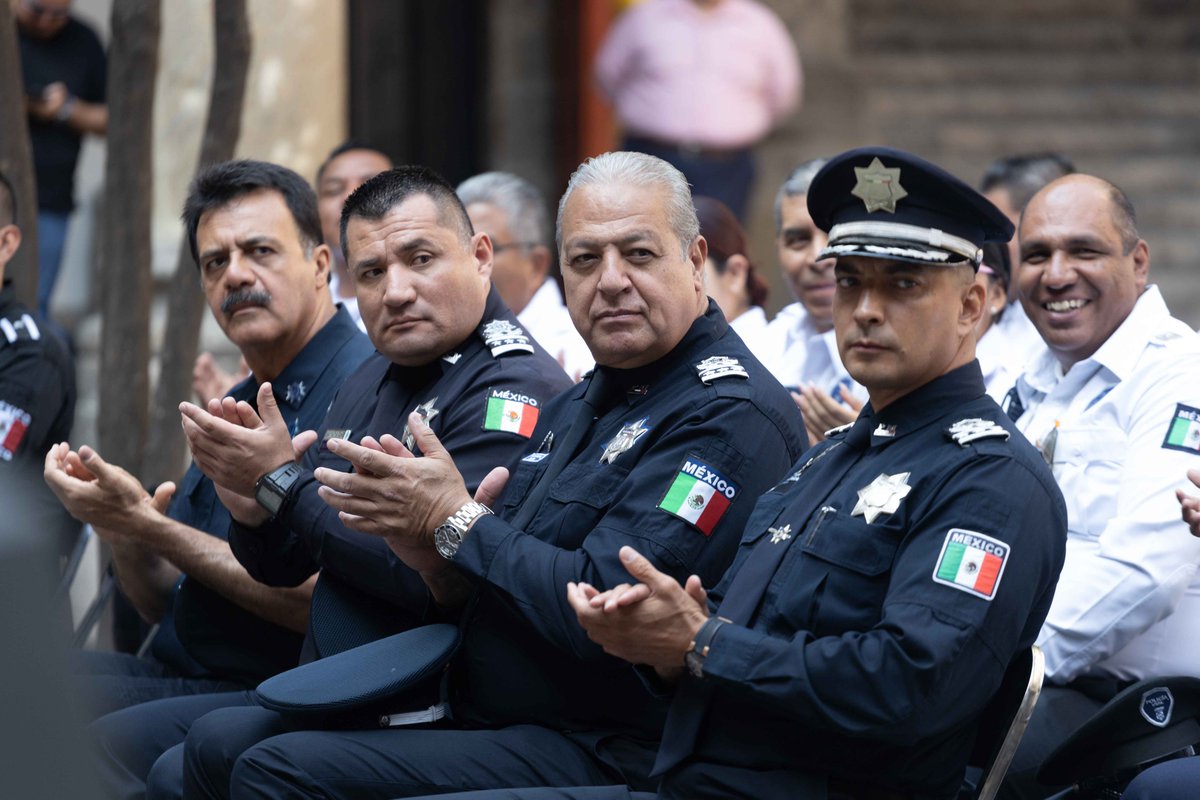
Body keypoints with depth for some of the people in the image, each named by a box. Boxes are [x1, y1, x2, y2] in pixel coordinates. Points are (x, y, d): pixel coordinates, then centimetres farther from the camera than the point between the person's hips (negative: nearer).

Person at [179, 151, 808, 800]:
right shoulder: (577, 406, 19)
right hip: (478, 716, 10)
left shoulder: (732, 416, -13)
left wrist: (454, 520, -11)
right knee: (223, 743, 5)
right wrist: (438, 562, -3)